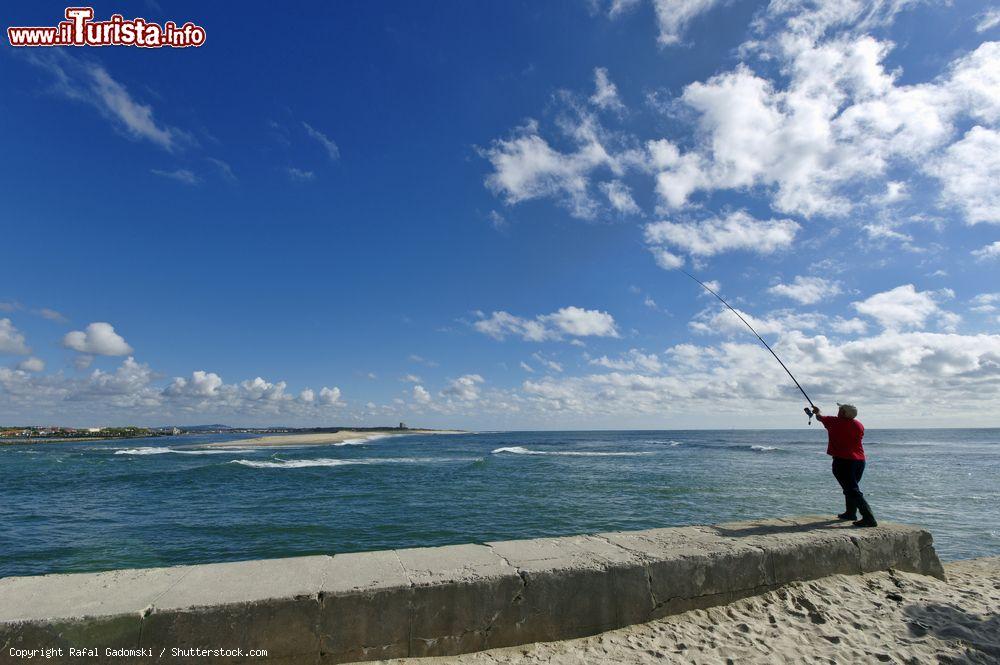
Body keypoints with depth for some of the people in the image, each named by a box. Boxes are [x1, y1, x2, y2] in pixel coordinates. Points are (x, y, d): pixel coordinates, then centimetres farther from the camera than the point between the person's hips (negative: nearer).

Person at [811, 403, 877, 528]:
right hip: (860, 460, 6)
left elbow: (820, 417, 12)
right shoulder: (859, 425, 3)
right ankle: (851, 513, 33)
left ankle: (869, 518, -16)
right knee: (852, 487, 22)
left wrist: (817, 412, 35)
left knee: (853, 491, -9)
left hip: (843, 460, -6)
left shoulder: (834, 422, -8)